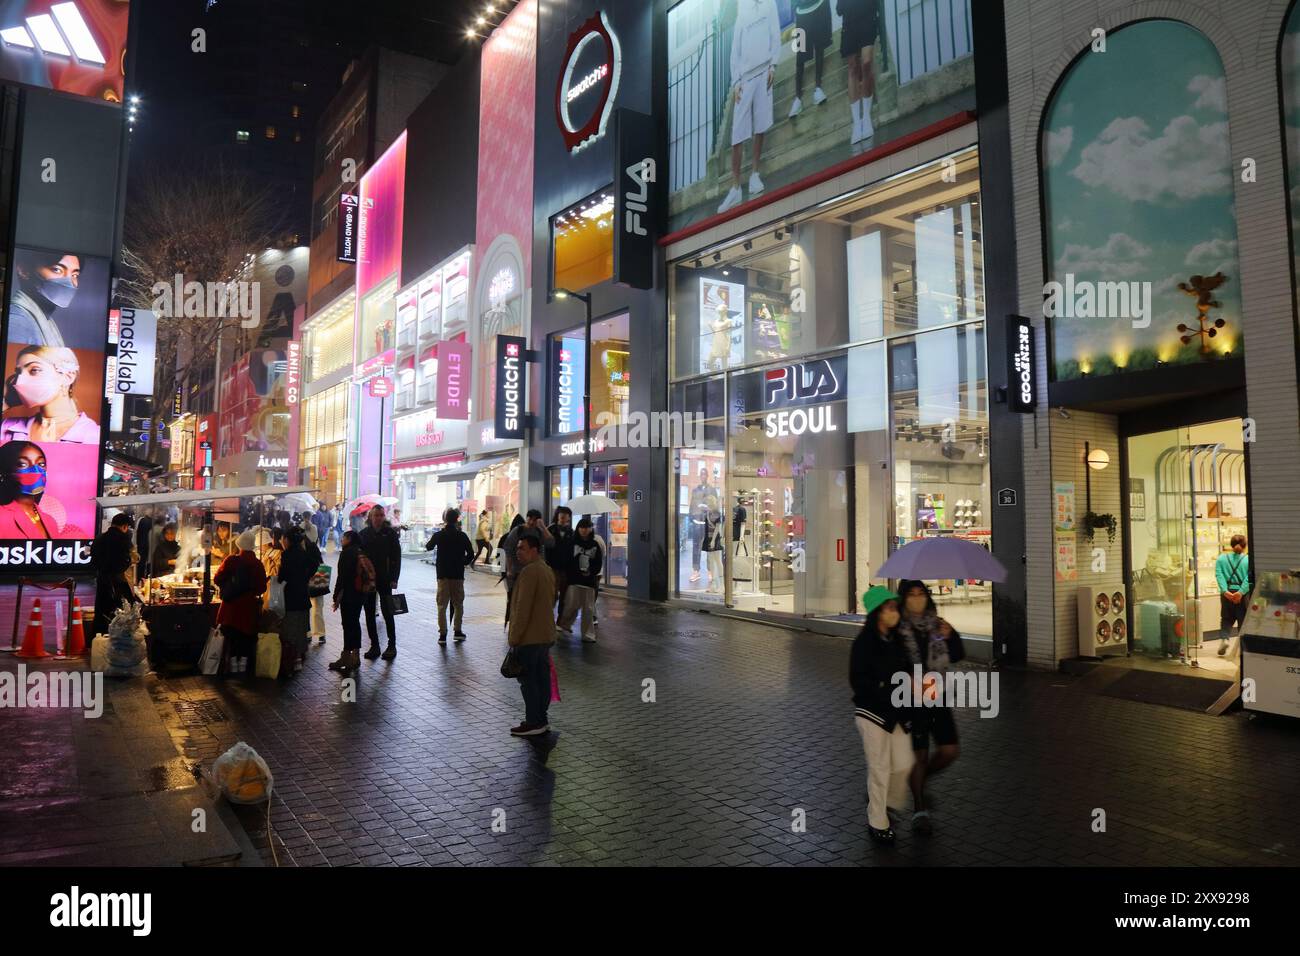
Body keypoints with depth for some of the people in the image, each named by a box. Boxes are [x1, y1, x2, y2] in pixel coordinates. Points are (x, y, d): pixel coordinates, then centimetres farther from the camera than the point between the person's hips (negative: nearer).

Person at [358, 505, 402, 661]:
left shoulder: (390, 533, -2)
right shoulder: (364, 534, 5)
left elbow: (396, 557, -3)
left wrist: (394, 579, -10)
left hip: (384, 579, -3)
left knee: (387, 613, -3)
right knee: (369, 614, 7)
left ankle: (392, 645, 6)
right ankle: (374, 645, 16)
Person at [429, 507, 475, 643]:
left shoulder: (438, 535, -4)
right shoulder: (462, 535, -5)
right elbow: (471, 554, -4)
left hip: (443, 573, 0)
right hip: (458, 574, 0)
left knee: (442, 604, 5)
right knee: (458, 604, 13)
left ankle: (442, 634, 1)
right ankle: (457, 631, 13)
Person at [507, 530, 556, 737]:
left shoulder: (529, 572, -18)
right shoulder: (547, 570, 14)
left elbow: (523, 608, -21)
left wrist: (514, 638, -17)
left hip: (530, 637, -10)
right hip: (546, 635, 10)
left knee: (528, 680, -2)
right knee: (542, 677, 13)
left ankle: (533, 723, 2)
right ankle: (541, 719, 21)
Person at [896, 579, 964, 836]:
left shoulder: (937, 624, 0)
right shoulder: (897, 629, -13)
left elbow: (958, 655, 5)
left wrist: (950, 637, -12)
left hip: (937, 696, 4)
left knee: (950, 750, 3)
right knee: (919, 754, 4)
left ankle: (921, 779, 33)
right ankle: (919, 810, 22)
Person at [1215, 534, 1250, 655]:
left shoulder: (1221, 558, 3)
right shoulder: (1249, 560, 0)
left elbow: (1219, 575, -10)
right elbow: (1249, 578, -13)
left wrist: (1225, 591, -17)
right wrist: (1241, 592, -19)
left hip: (1227, 593, 1)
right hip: (1243, 594, -1)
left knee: (1226, 619, 12)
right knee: (1243, 620, 11)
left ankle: (1224, 638, -9)